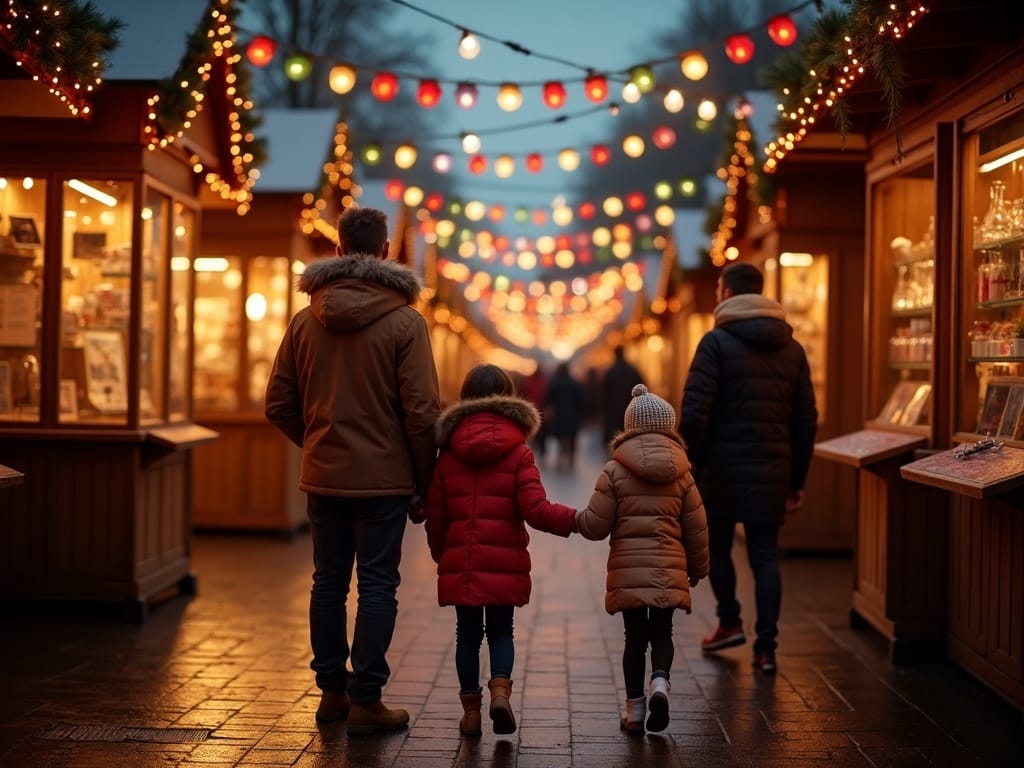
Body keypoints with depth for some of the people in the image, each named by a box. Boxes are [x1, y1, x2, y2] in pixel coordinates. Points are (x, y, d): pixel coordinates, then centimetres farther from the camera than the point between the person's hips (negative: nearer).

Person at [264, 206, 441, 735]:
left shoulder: (305, 320, 2)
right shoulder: (404, 321, -10)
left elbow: (279, 405, 5)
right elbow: (421, 412, -12)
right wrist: (425, 481, -2)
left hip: (322, 476, 4)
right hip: (383, 478, -4)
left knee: (328, 582, 14)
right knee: (377, 586, 3)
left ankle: (331, 692, 22)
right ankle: (365, 701, 5)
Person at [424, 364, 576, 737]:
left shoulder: (448, 454, 5)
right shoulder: (519, 451, -3)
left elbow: (435, 516, 8)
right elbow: (535, 510, -13)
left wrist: (441, 555, 21)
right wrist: (576, 519, -6)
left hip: (459, 563, 2)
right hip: (504, 563, -1)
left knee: (467, 634, 12)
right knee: (501, 631, 12)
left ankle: (471, 708, 13)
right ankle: (500, 689, -10)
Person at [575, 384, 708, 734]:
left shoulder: (614, 470, -3)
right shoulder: (681, 473, 4)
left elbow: (596, 525, -5)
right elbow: (696, 528, 9)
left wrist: (574, 519, 17)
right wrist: (697, 569, 22)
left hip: (628, 569, -1)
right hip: (669, 570, 1)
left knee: (635, 636, 8)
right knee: (661, 633, 14)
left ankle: (635, 708, 12)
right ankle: (660, 683, -11)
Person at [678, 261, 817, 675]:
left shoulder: (717, 341, -7)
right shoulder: (792, 348, 10)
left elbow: (694, 413, -14)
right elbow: (806, 419, 10)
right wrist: (796, 479, 14)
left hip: (723, 467, -4)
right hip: (771, 471, 4)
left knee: (717, 544, 18)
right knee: (765, 556, 6)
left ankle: (729, 622, 18)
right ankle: (766, 647, 2)